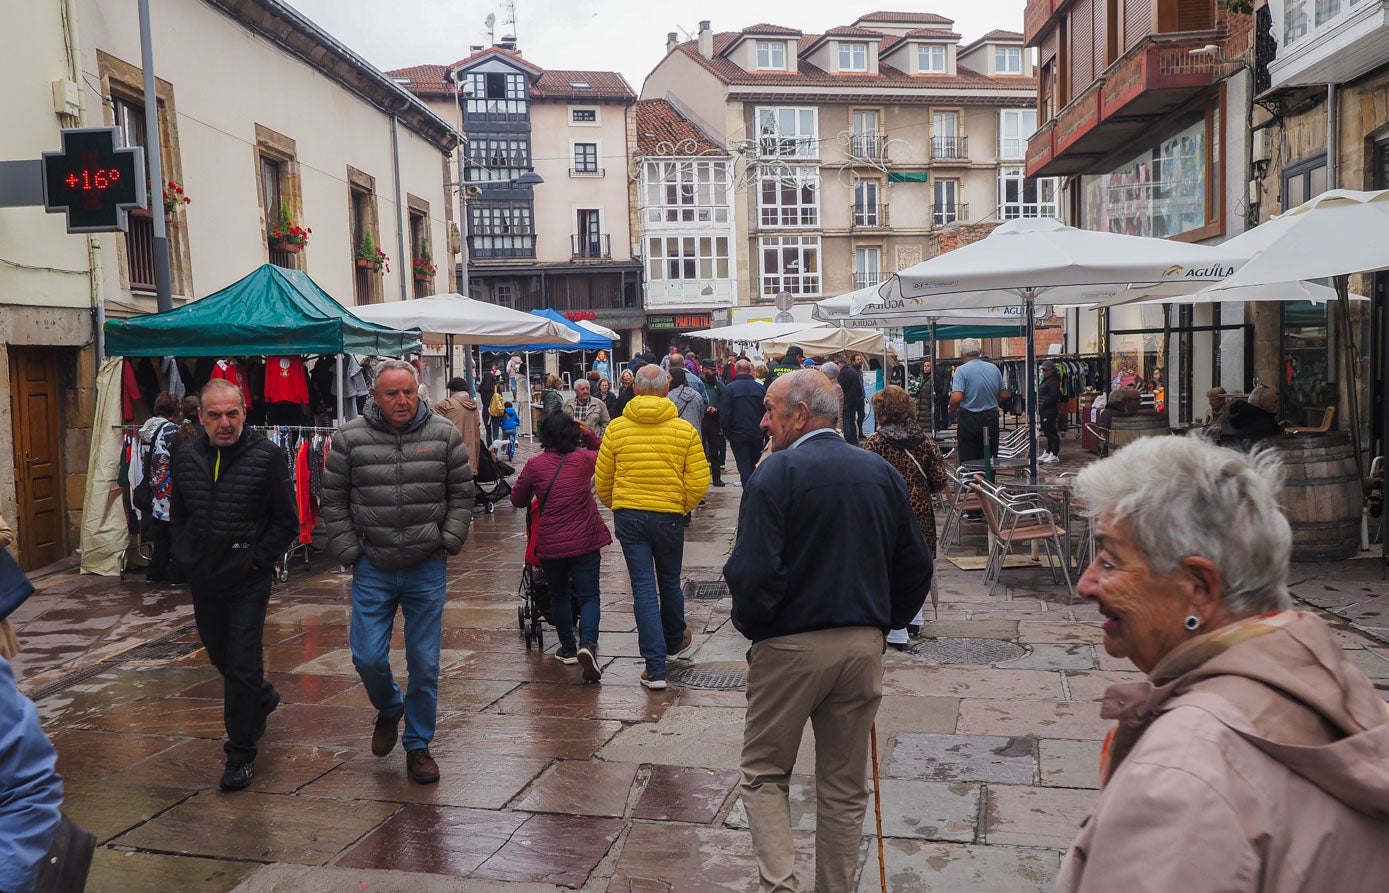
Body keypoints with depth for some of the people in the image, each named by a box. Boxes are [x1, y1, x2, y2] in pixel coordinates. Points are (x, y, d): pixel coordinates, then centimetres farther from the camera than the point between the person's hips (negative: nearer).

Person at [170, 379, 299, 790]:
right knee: (220, 656, 20)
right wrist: (185, 557, 3)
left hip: (248, 581, -5)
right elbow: (177, 516, 15)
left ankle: (241, 755, 9)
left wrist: (256, 559, -12)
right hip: (202, 579, 6)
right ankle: (263, 698, 48)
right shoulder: (187, 457, 2)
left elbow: (287, 521, -7)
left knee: (242, 666, -4)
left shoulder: (267, 456, -12)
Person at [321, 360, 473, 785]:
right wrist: (350, 553, -2)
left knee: (425, 664, 6)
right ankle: (389, 708, 34)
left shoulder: (444, 435, -1)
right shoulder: (351, 438, -3)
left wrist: (448, 542, -3)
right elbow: (334, 501, 3)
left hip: (427, 568, 0)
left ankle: (418, 745, 24)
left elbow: (462, 493, 6)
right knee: (368, 658, 0)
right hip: (372, 569, 0)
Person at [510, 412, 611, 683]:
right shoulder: (584, 459, -4)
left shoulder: (535, 465, -5)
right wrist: (591, 436, 6)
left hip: (549, 545, 1)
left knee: (559, 595, 20)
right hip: (584, 542, -1)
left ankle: (568, 648, 27)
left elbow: (517, 501, 7)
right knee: (588, 596, 3)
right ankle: (588, 643, -19)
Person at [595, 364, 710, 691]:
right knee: (669, 582, 19)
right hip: (669, 516, 0)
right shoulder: (684, 429, -5)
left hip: (628, 515, 0)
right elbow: (699, 480, -6)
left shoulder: (617, 427, -3)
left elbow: (602, 479, 4)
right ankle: (675, 641, 43)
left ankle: (655, 668, 0)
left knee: (643, 588, 3)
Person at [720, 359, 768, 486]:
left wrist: (727, 433, 3)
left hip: (738, 436, -3)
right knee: (752, 465, 18)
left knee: (744, 468, 2)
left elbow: (724, 415, -10)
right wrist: (766, 434, 12)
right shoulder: (760, 387, 0)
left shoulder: (729, 388, -9)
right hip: (758, 435, 3)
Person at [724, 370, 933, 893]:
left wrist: (752, 628, -2)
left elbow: (753, 572, -19)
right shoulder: (881, 472, 5)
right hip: (863, 645, 5)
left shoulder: (777, 473, -12)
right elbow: (915, 565, 8)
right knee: (845, 786, 16)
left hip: (790, 646, -5)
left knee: (764, 773, 12)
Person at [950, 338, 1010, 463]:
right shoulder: (994, 368, 5)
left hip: (969, 420, -4)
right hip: (991, 419, 4)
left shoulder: (962, 370, -10)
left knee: (968, 462, 1)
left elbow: (957, 398, -20)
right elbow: (1004, 395, 11)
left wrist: (952, 410, -1)